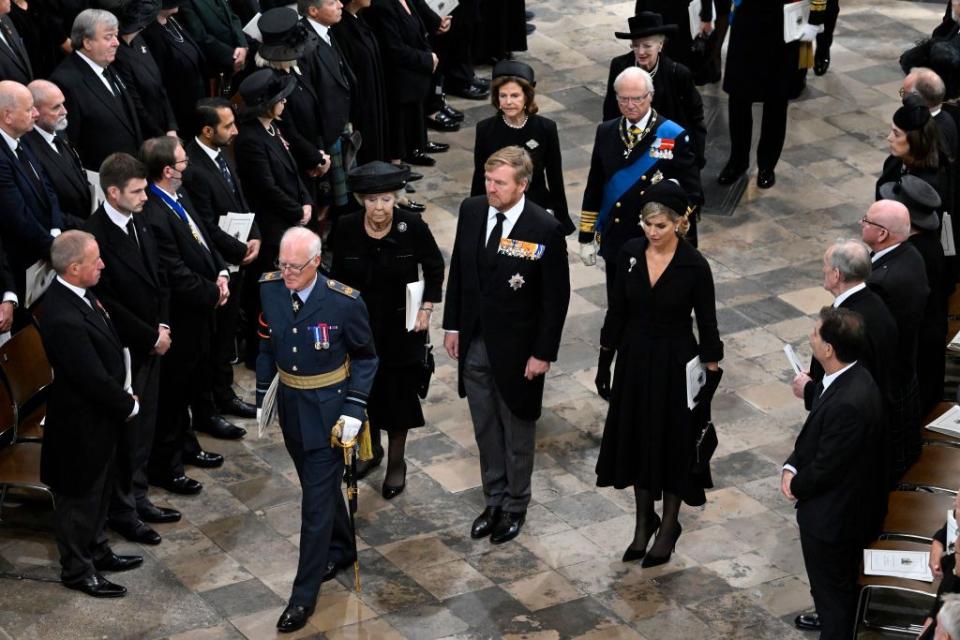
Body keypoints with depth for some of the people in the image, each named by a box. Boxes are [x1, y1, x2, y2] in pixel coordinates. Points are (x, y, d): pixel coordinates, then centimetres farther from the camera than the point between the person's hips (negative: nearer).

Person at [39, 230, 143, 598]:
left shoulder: (76, 295, -4)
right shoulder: (63, 319, -34)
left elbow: (108, 345, 10)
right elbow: (93, 378, -28)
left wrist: (124, 395, 5)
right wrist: (128, 406, -12)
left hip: (99, 416, 9)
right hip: (80, 423, -9)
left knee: (99, 490, 25)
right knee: (79, 498, 10)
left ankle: (96, 551, 43)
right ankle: (77, 570, 27)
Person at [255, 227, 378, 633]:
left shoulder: (344, 302, -20)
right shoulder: (268, 289, -8)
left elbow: (365, 356, -7)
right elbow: (266, 345, 7)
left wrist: (354, 409, -13)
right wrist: (260, 397, 6)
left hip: (328, 409, -5)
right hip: (289, 404, 5)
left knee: (317, 502, -2)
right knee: (320, 487, 22)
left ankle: (304, 596, 6)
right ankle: (342, 549, 46)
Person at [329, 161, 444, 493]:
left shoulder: (413, 226, -18)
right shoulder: (346, 228, -14)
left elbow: (434, 267, -2)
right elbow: (337, 276, -1)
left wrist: (426, 308, -6)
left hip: (401, 327, -2)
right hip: (359, 326, 2)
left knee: (399, 393, 9)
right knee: (363, 390, 15)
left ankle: (396, 462, 28)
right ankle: (372, 448, 41)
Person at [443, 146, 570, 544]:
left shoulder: (545, 230, -20)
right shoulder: (471, 211, -5)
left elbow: (556, 297, -14)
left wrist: (543, 354, -13)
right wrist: (452, 325, 7)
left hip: (517, 349, -4)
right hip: (474, 343, 5)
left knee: (517, 434, 14)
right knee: (486, 431, 18)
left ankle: (516, 507, 33)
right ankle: (494, 501, 36)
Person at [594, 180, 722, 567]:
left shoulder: (694, 265, -16)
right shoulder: (629, 253, -6)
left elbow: (707, 323, -9)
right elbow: (616, 311, 3)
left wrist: (711, 375, -8)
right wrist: (604, 362, 5)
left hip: (675, 361, -4)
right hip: (635, 358, 4)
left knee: (673, 443, 8)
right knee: (636, 439, 13)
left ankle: (669, 526, 26)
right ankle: (643, 521, 31)